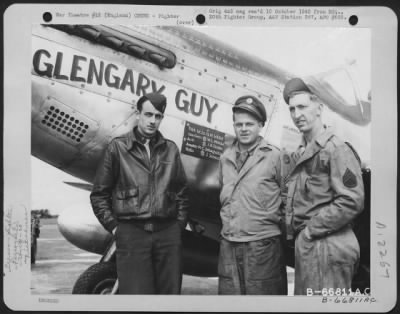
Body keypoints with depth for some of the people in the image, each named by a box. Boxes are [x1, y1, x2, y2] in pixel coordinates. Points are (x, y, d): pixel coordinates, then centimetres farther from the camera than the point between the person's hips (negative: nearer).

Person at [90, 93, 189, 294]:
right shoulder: (118, 147, 2)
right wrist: (113, 227, -2)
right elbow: (99, 194, 4)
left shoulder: (170, 149, 11)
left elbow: (181, 193, 16)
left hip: (168, 233, 3)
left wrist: (179, 225, 8)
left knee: (170, 292, 8)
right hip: (131, 234, -3)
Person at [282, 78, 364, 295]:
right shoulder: (299, 154, 15)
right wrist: (295, 231, 7)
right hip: (304, 246, 8)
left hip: (326, 246, -8)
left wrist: (311, 229, -14)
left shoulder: (337, 149, -11)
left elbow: (352, 201, -19)